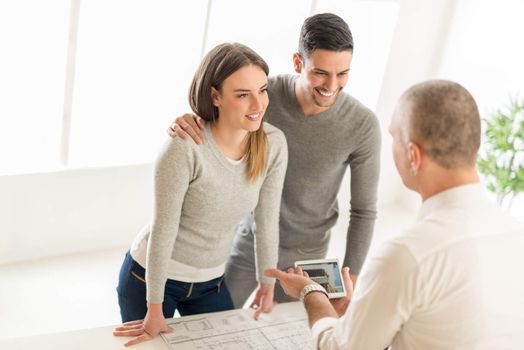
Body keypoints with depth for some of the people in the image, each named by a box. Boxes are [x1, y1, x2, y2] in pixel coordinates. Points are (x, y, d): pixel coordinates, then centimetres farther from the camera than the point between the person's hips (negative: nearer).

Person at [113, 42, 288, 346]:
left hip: (211, 282, 4)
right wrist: (155, 309, -15)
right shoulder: (185, 147, -28)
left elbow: (267, 221, -4)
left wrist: (267, 284, 5)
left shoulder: (274, 144, -14)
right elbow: (163, 229, -22)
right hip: (150, 276, -4)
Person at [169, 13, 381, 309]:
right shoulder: (266, 93, -19)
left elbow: (364, 210, -11)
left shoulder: (363, 124, -21)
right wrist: (187, 124, -33)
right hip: (250, 239, 1)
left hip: (304, 256, -1)